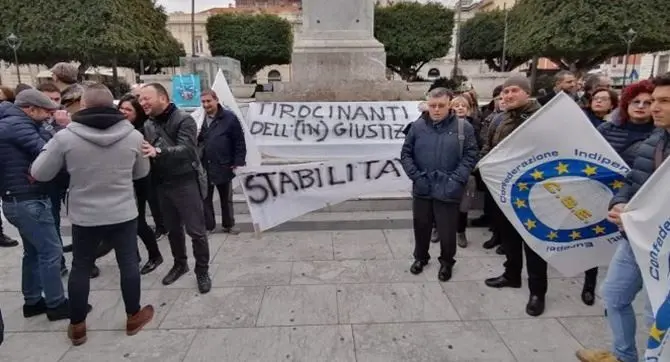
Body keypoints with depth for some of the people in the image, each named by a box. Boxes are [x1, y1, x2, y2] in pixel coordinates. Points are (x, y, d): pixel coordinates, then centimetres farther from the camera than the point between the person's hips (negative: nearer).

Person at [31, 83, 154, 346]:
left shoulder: (65, 137, -13)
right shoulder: (134, 136, -9)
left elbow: (39, 174, -3)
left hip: (84, 217, 0)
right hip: (123, 214, 0)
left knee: (80, 268, 16)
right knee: (128, 264, 14)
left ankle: (77, 326, 29)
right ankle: (134, 317, 28)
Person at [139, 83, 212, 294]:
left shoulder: (183, 120, -13)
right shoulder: (148, 125, 8)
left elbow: (186, 149, -27)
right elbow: (148, 154, 6)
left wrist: (158, 152, -41)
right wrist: (144, 153, -16)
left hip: (186, 182, -6)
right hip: (163, 184, 6)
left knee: (196, 231, 0)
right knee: (173, 229, 17)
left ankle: (202, 271, 15)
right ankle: (180, 264, 36)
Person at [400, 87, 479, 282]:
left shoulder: (464, 127, -5)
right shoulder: (418, 126, 0)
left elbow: (470, 156, -6)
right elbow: (406, 154, 3)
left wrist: (456, 180, -15)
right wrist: (415, 175, -7)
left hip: (448, 190, -2)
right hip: (422, 188, 2)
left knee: (447, 230, 8)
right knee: (421, 226, 18)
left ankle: (447, 262, 32)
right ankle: (420, 257, 40)